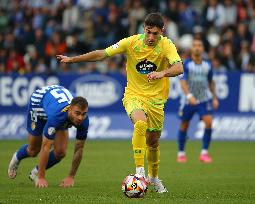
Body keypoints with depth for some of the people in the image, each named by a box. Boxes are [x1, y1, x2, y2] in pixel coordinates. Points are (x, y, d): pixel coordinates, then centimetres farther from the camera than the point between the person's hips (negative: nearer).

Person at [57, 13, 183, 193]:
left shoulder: (166, 46, -15)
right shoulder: (132, 42, -12)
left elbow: (179, 68, -31)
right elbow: (102, 54, -6)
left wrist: (162, 73, -52)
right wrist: (72, 59, -7)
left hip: (156, 99, 1)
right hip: (134, 95, -1)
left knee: (153, 142, 12)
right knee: (140, 123, -32)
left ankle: (154, 177, 38)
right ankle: (139, 171, -30)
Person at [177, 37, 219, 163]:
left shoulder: (207, 65, 1)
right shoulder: (186, 64, -11)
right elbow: (183, 82, -23)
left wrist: (215, 98, 13)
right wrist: (189, 96, -38)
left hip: (204, 99, 2)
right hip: (188, 100, -1)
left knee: (209, 122, -18)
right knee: (184, 126, 8)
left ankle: (204, 153, -10)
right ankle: (181, 153, 27)